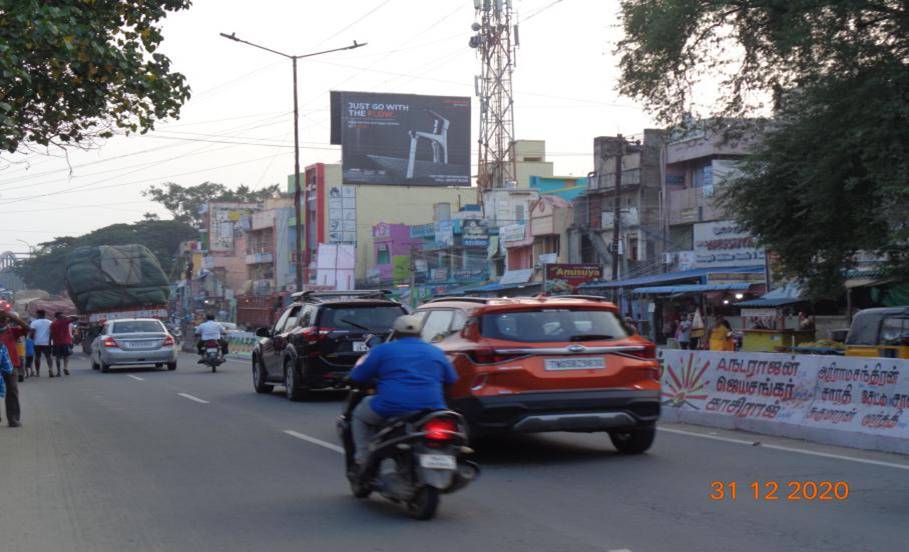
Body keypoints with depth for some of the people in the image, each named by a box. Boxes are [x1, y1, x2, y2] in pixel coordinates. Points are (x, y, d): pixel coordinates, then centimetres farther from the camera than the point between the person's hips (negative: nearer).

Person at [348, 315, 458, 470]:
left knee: (360, 413, 26)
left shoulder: (383, 350, 7)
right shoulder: (436, 352, 17)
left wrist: (361, 362, 34)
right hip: (431, 413, 3)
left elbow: (357, 376, 10)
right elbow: (452, 379, 26)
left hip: (390, 409, -3)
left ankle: (362, 461, 13)